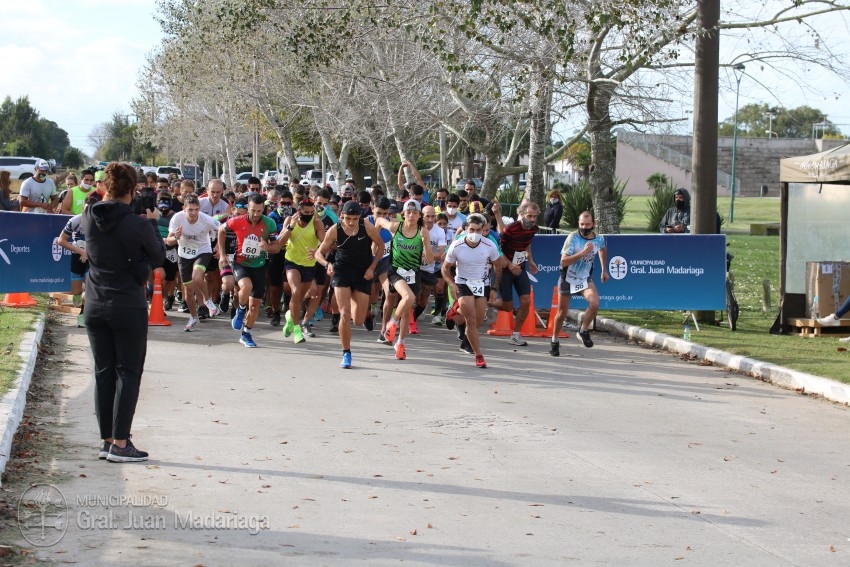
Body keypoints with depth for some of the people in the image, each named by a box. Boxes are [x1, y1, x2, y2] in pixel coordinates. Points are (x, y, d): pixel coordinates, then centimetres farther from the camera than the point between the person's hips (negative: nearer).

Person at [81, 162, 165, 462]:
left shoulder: (90, 218, -3)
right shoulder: (137, 224, -16)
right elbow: (158, 258, -2)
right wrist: (151, 224, 9)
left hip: (95, 306, 5)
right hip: (129, 308, -5)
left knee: (103, 372, 11)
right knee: (128, 373, 2)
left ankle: (107, 440, 14)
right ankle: (120, 444, -1)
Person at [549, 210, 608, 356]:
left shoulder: (599, 239, -8)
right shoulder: (573, 237, -21)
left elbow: (602, 250, 19)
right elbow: (563, 262, -28)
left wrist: (604, 270, 22)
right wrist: (582, 253, -36)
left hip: (585, 279, 2)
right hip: (568, 278, -2)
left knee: (595, 304, -23)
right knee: (562, 312, 7)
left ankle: (583, 331, 1)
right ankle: (555, 341, 29)